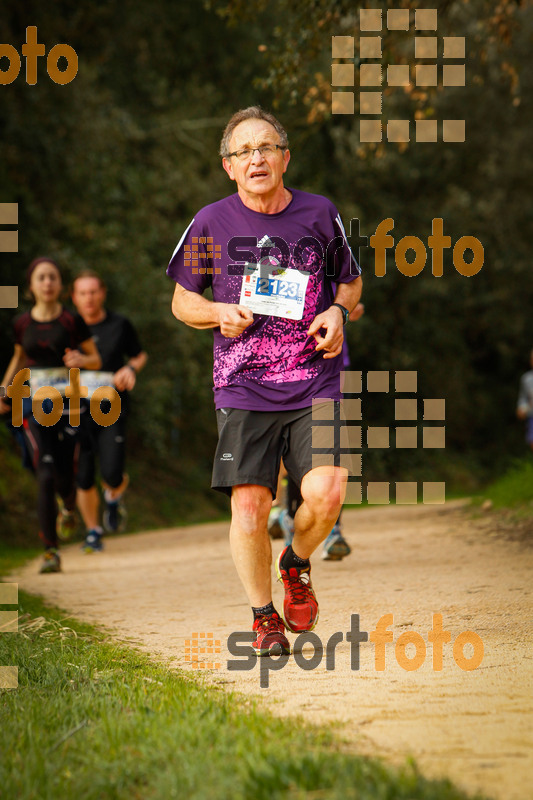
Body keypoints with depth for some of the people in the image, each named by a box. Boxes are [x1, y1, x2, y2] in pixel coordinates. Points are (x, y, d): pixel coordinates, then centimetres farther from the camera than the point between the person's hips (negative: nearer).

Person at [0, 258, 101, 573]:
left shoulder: (72, 321, -1)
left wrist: (81, 360, -16)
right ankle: (51, 550, -10)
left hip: (68, 403, -1)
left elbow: (96, 360, 6)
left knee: (64, 476, 0)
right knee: (46, 476, -14)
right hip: (34, 405, 1)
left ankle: (69, 507, 40)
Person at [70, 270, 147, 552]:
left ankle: (114, 497, 23)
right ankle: (92, 531, 19)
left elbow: (140, 355, 18)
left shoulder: (119, 325, 3)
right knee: (83, 478, 0)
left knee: (112, 474, -13)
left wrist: (131, 368, -4)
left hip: (111, 409, -1)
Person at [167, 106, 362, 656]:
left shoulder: (319, 214, 6)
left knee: (325, 493, -17)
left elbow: (350, 280, 20)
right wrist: (219, 313, -7)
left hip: (315, 384, 0)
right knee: (249, 507, -8)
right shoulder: (211, 224, 4)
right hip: (243, 388, 0)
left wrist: (338, 311, -2)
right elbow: (181, 301, 14)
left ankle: (295, 564, 17)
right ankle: (263, 616, 15)